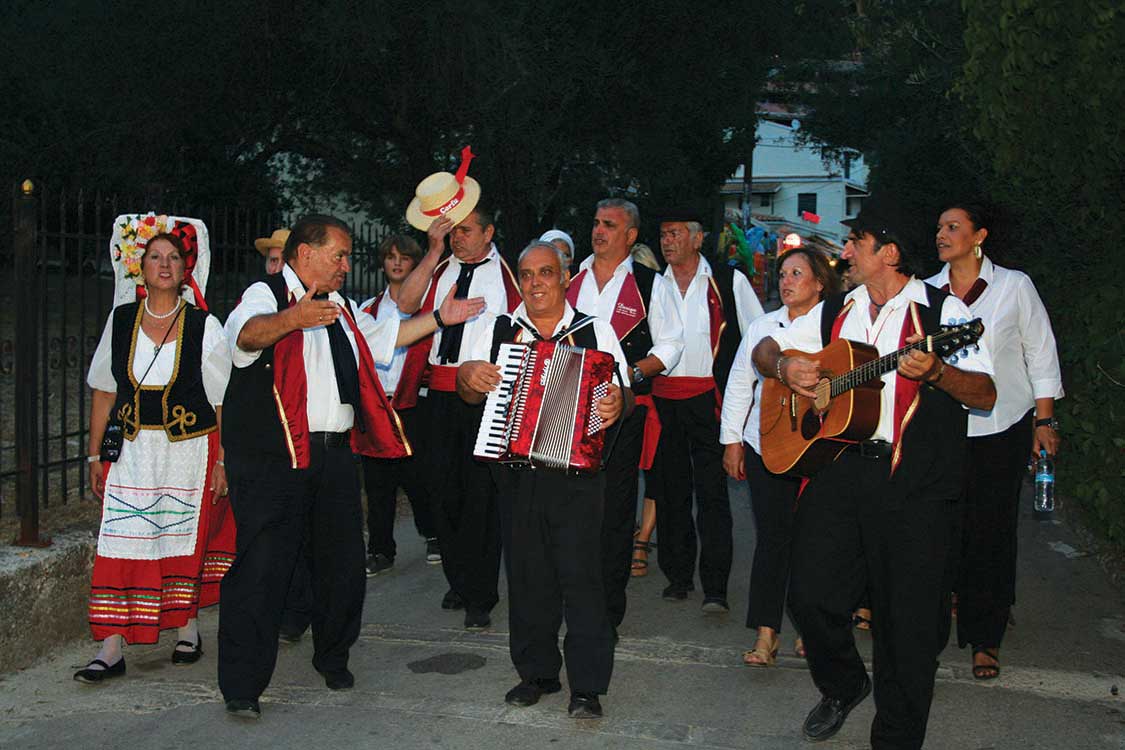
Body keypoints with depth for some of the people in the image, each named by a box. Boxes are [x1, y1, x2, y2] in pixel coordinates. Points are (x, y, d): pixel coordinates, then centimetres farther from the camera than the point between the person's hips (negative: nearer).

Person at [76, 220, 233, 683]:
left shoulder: (205, 327, -3)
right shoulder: (120, 321, 4)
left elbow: (224, 401, -3)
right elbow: (104, 393, 9)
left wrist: (223, 461, -7)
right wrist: (95, 455, 6)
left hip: (191, 450, -2)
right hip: (132, 452, 2)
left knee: (186, 542, 7)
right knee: (121, 542, -5)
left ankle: (187, 629, 27)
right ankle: (112, 649, -3)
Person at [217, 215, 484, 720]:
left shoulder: (342, 309, 22)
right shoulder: (266, 295, -5)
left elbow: (383, 337, 37)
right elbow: (244, 335, -27)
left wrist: (440, 319, 33)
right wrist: (293, 318, -46)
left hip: (334, 452, 8)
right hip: (275, 456, -8)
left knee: (342, 561, 12)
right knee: (261, 566, -8)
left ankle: (333, 658, 32)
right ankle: (241, 686, 1)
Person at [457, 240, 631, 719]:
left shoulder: (595, 331, 5)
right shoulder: (500, 331, 11)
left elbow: (619, 392, 5)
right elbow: (470, 393, 15)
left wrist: (615, 404, -17)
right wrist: (467, 375, -8)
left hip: (576, 470, -3)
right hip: (515, 472, 3)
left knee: (580, 574, -5)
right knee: (527, 575, 9)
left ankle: (587, 686, 2)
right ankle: (537, 673, 23)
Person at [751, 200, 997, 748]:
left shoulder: (942, 310, -1)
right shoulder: (834, 311, 14)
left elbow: (986, 395, -7)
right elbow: (765, 349, 22)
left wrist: (934, 370, -26)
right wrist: (784, 366, 0)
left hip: (914, 482, -4)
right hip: (838, 465, 4)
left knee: (908, 620, 1)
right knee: (811, 595, 1)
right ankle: (842, 686, 31)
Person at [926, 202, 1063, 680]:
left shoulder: (1014, 286, -2)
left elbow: (1040, 354, 2)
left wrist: (1045, 421, -1)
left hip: (1002, 429, -2)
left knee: (992, 533, 0)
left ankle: (986, 640, 10)